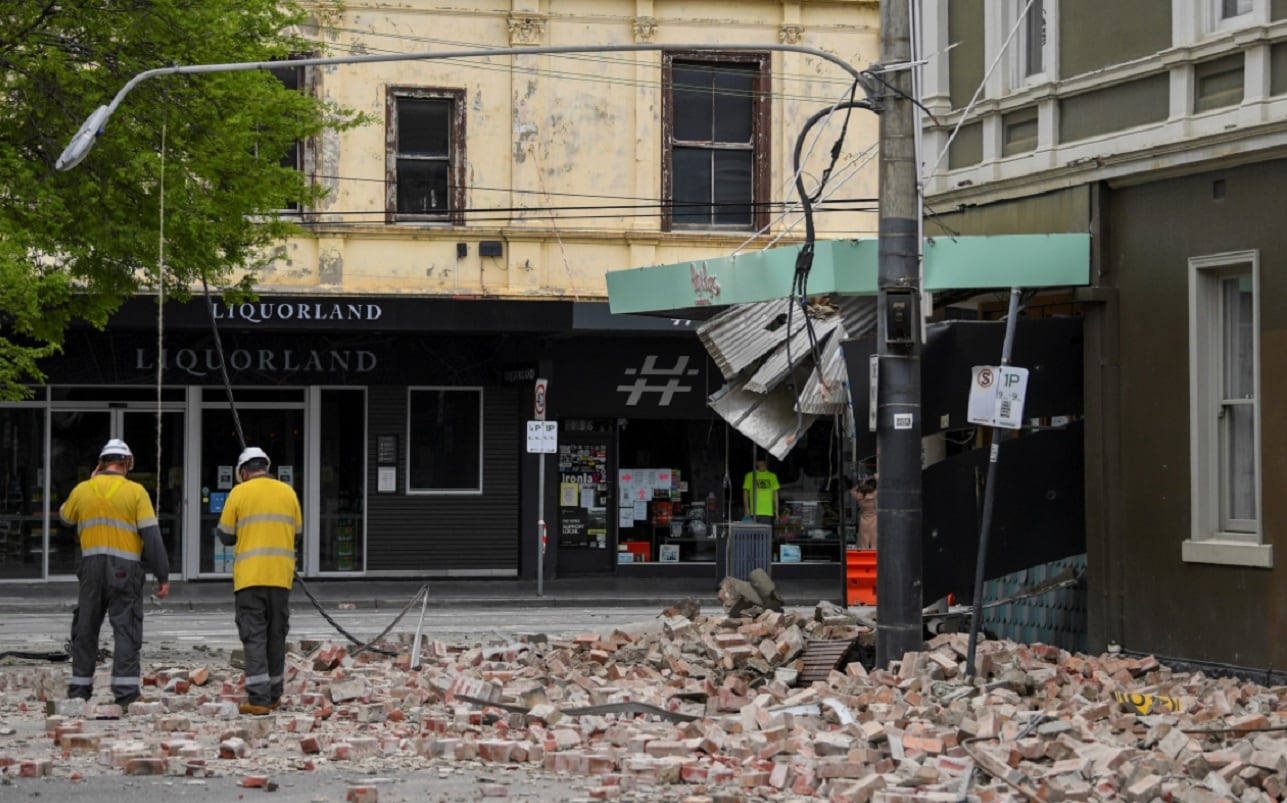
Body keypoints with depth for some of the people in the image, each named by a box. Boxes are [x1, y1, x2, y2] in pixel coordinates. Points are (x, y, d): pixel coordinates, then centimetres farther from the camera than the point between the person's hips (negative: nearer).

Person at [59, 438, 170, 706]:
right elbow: (152, 535, -8)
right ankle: (125, 691, -11)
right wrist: (163, 576, -5)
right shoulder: (135, 492, -3)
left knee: (85, 628, 13)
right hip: (124, 569, -3)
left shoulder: (82, 490, 6)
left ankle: (80, 688, 16)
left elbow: (65, 517, 27)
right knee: (126, 628, -3)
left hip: (91, 566, 3)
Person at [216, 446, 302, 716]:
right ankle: (273, 696, 20)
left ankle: (258, 699, -11)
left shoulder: (239, 494, -1)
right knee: (276, 635, 13)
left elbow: (226, 535, 2)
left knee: (254, 636, -4)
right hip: (281, 575, 3)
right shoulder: (288, 492, 8)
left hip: (250, 575, -3)